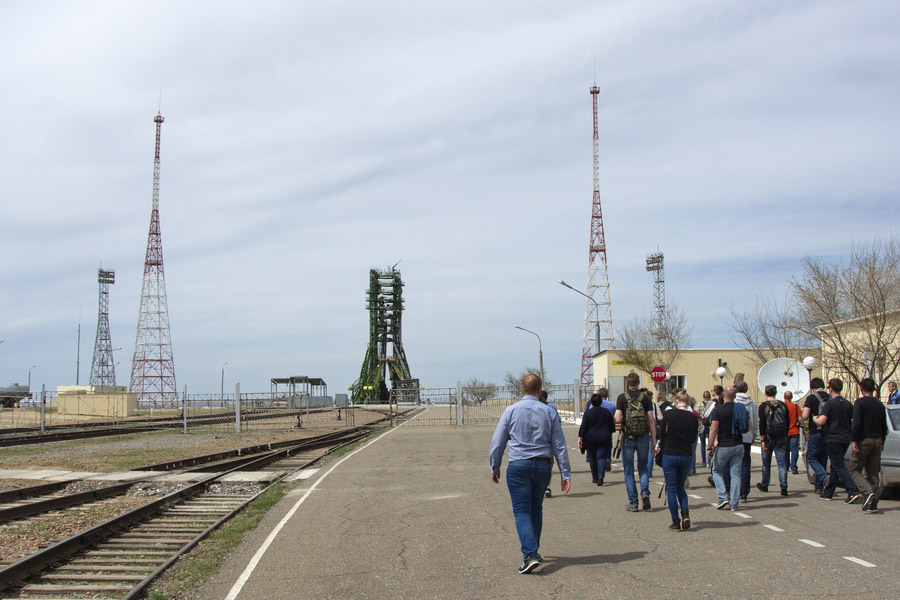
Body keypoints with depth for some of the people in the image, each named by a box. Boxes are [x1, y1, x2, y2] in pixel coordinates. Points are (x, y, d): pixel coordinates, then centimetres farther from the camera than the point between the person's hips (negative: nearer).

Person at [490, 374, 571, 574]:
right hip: (543, 466, 2)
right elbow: (559, 446, 3)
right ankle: (533, 551, 26)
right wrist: (565, 474, 6)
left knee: (522, 511, -3)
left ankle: (530, 554, -17)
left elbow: (497, 443, 1)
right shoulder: (549, 412, 2)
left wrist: (494, 469, 13)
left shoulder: (511, 411, -1)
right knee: (536, 510, 18)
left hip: (518, 466, -2)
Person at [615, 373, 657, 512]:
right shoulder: (645, 398, 1)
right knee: (643, 467, 18)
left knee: (629, 470, 7)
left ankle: (633, 502, 6)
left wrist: (617, 422, 13)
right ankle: (645, 492, -5)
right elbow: (651, 420, -1)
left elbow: (618, 419, -12)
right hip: (643, 437, 2)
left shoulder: (622, 398, -3)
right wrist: (654, 440, 3)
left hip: (628, 437, -1)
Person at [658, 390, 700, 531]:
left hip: (669, 455, -3)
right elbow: (693, 439, 4)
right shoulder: (693, 417, -4)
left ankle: (676, 522, 6)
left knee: (671, 488, 7)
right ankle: (685, 513, -1)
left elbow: (661, 434, -4)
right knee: (680, 487, 20)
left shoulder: (668, 414, -10)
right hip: (686, 456, 3)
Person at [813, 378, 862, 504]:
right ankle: (828, 493, 22)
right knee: (835, 466, 15)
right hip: (845, 439, 7)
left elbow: (821, 422, -20)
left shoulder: (830, 404, -12)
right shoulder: (848, 404, 8)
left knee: (839, 467, -7)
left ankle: (853, 492, -20)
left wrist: (815, 418, 1)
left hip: (833, 439, -7)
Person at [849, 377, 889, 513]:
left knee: (854, 470, 3)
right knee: (873, 473, 9)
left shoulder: (859, 402, -9)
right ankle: (873, 503, 5)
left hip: (863, 441, -6)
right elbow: (884, 426, 14)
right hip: (877, 441, 6)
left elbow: (856, 423, -18)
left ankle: (867, 492, -19)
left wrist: (854, 441, -16)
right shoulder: (879, 404, 10)